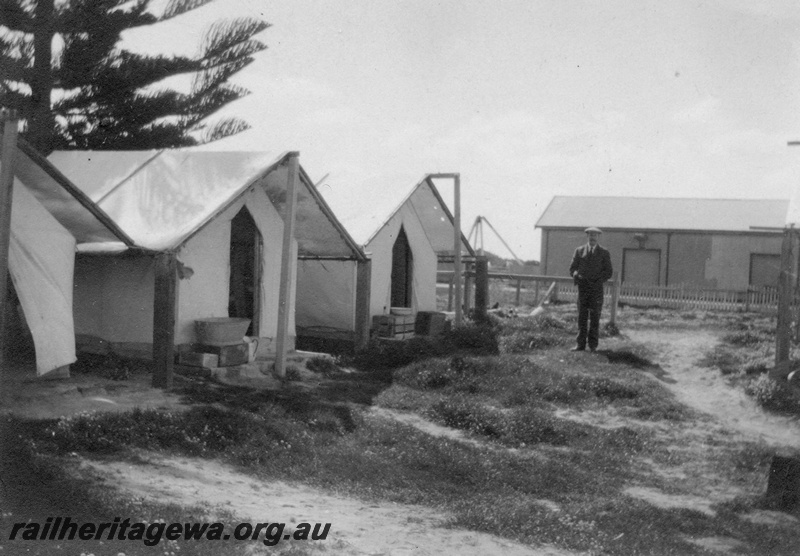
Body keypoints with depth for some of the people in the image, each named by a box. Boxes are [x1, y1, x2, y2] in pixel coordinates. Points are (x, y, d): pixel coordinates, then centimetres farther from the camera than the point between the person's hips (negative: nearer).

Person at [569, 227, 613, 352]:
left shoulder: (604, 253, 6)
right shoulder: (579, 251, 10)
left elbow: (609, 271, 5)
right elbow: (572, 268, 11)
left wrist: (599, 281, -10)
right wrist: (576, 275, -10)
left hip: (596, 288, -1)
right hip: (583, 287, 1)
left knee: (594, 317, -1)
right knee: (582, 316, 0)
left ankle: (593, 344, 4)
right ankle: (581, 344, 1)